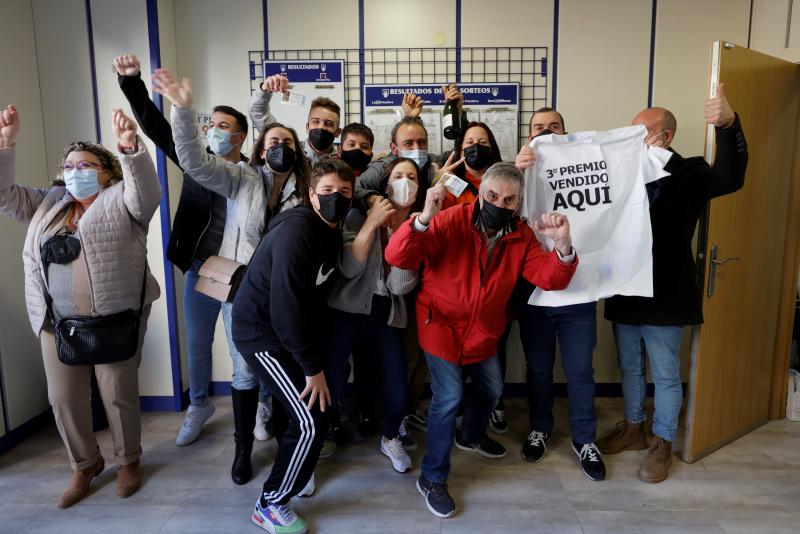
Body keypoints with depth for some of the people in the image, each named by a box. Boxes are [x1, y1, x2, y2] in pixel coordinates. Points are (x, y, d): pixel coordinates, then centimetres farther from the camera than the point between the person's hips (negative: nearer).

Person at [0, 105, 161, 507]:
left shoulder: (121, 201, 0)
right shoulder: (47, 204, 17)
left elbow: (147, 191, -19)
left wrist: (130, 148, -35)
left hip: (116, 323, -5)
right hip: (58, 324, 5)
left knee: (119, 395, 6)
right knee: (64, 400, 12)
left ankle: (128, 461, 28)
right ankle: (85, 464, 33)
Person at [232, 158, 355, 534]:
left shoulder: (331, 231, 5)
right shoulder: (296, 230, -25)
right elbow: (286, 305, -29)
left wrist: (314, 357, 8)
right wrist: (313, 366, -24)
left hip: (285, 330, 9)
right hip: (262, 331, -9)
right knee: (311, 421, -8)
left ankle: (293, 467, 46)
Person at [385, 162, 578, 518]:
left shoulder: (521, 237, -7)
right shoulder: (451, 222, -23)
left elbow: (551, 278, -16)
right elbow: (397, 257, -32)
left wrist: (563, 246, -37)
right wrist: (424, 218, -50)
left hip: (482, 332, 6)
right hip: (441, 325, -6)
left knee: (491, 390, 22)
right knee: (448, 397, -10)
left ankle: (471, 437, 54)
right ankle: (432, 478, 12)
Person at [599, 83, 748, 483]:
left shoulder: (688, 174, -7)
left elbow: (730, 179, -26)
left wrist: (728, 125, -41)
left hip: (664, 294, -4)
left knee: (665, 374, 10)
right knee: (629, 367, 18)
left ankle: (662, 444, 27)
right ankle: (633, 428, 37)